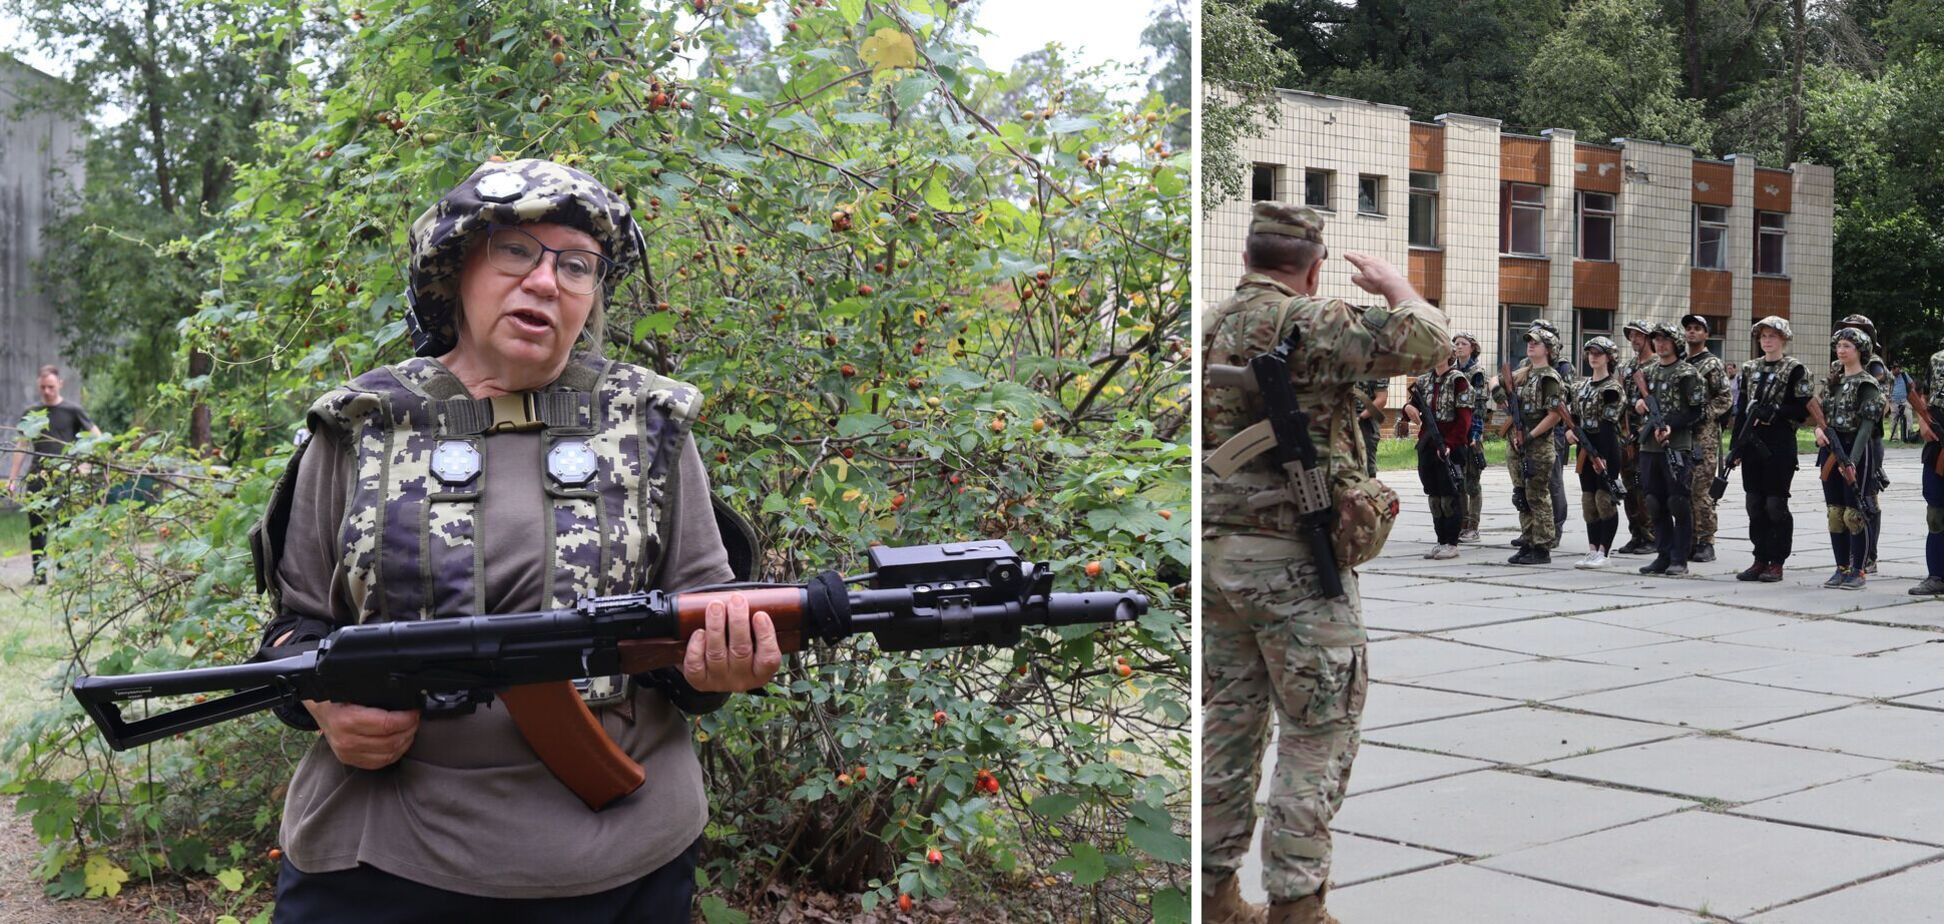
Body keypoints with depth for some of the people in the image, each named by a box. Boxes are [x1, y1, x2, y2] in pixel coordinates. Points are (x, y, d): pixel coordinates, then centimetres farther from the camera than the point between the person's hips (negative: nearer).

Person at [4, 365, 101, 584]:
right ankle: (39, 573, 5)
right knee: (36, 526, 1)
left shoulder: (72, 410, 2)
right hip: (37, 477, 3)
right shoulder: (31, 414, 10)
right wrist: (12, 479, 8)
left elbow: (95, 435, 2)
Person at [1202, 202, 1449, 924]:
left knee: (1229, 722, 14)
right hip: (1293, 558, -7)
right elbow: (1425, 341, -15)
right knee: (1318, 734, 2)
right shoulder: (1308, 323, -12)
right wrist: (1395, 286, 2)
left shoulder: (1208, 327, 10)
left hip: (1215, 548, 7)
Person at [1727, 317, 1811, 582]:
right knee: (1755, 504, 6)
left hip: (1780, 444, -5)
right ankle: (1760, 560, 14)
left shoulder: (1795, 370, -1)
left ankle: (1776, 563, 4)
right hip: (1752, 442, 5)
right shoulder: (1749, 369, 13)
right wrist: (1736, 445, 9)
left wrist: (1775, 411, -18)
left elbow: (1803, 410, -5)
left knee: (1776, 504, -3)